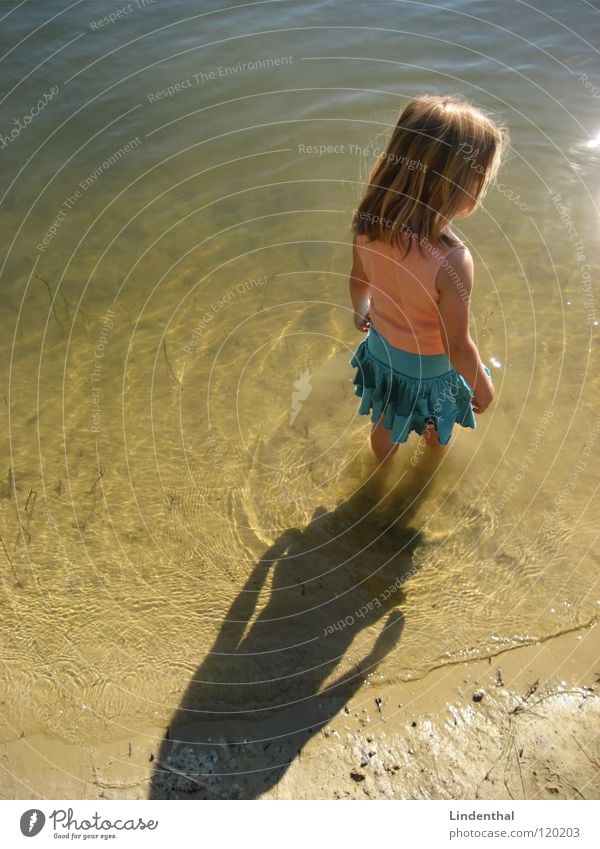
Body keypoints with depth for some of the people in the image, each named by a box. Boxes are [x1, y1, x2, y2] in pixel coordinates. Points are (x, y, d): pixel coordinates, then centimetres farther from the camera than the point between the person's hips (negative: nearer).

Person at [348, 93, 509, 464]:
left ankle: (384, 461, 62)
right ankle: (435, 439, 66)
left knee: (386, 425, 33)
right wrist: (483, 385, -8)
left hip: (381, 351, 4)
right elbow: (457, 347, -27)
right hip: (430, 368, -4)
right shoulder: (452, 261, -39)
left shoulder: (369, 223, -23)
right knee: (437, 422, 34)